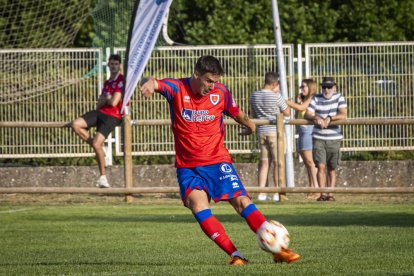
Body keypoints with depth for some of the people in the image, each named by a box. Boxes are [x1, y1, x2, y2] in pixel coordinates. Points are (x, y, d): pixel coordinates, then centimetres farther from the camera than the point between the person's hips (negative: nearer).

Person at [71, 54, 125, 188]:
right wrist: (106, 100, -5)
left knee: (97, 144, -19)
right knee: (76, 124, -10)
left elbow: (113, 102, -15)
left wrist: (104, 99, 6)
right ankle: (98, 148, 2)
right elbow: (99, 104, 17)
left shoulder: (121, 81, -8)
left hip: (112, 116, -8)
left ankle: (103, 177, -7)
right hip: (100, 112, 8)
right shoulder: (107, 82, 19)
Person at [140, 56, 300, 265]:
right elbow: (156, 84, -31)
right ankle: (235, 255, -21)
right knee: (198, 205, -23)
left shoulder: (221, 92, -3)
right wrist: (150, 83, -53)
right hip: (188, 166, -1)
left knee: (242, 201, -11)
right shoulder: (177, 88, -9)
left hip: (217, 161, 1)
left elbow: (236, 114, 17)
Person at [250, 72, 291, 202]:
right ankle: (278, 193, 2)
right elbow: (287, 112, -2)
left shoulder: (254, 95, 4)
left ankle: (261, 192, 8)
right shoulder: (276, 97, -14)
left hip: (261, 131, 5)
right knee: (277, 162, 2)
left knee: (264, 162, 11)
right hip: (275, 131, -5)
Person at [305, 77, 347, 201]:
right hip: (318, 138, 0)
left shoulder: (339, 98, 1)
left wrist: (329, 118, -22)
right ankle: (322, 194, -11)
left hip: (334, 138, 0)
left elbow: (343, 115, -11)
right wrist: (316, 118, -22)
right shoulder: (316, 99, 3)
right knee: (321, 166, -11)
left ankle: (330, 194, 9)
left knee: (332, 168, 5)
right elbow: (307, 114, -3)